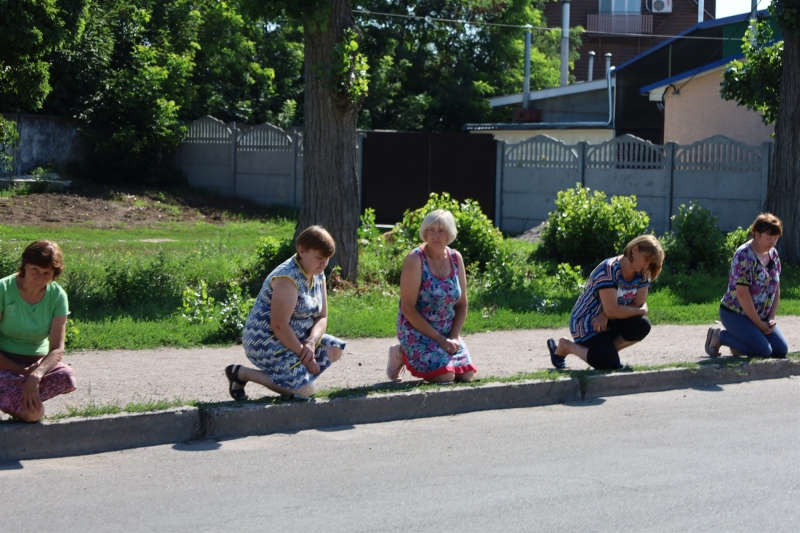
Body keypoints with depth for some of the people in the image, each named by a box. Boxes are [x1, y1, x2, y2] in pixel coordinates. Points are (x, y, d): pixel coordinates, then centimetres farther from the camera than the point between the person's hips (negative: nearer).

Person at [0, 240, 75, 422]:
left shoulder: (57, 296, -6)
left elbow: (57, 348, -14)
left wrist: (35, 376, -32)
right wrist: (21, 372, -23)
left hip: (38, 363, 4)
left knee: (67, 377, -30)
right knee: (34, 413, -30)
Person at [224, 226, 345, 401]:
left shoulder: (318, 275, 6)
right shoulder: (288, 278, -23)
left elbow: (321, 318, 6)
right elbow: (279, 325, -25)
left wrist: (311, 342, -14)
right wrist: (302, 354, -18)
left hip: (292, 339, 9)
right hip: (266, 342, -9)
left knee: (335, 349, 1)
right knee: (305, 389, -19)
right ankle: (239, 373, -7)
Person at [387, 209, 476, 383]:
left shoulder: (456, 258, 1)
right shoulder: (415, 259, -17)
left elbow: (461, 305, 7)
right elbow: (408, 308, -19)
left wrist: (453, 337, -7)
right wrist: (439, 339, -19)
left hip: (447, 331, 6)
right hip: (417, 330, -6)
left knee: (466, 375, -6)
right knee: (444, 376, -22)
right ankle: (403, 355, 6)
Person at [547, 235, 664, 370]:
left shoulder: (642, 275, -3)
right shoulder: (609, 270, -26)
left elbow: (639, 304, -9)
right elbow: (611, 310, -29)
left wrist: (606, 316, -23)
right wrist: (640, 311, -16)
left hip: (608, 323, 7)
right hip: (587, 323, -7)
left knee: (642, 326, -19)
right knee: (609, 364, -22)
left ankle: (608, 349, 2)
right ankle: (566, 345, 0)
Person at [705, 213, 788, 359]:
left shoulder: (773, 254, 5)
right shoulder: (744, 255, -21)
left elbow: (776, 290, 9)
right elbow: (742, 294, -24)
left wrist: (771, 319, -3)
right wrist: (759, 324, -18)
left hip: (761, 316, 8)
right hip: (735, 314, -8)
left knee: (781, 350, -4)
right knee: (764, 351, -22)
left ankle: (738, 345, 17)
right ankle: (719, 336, -2)